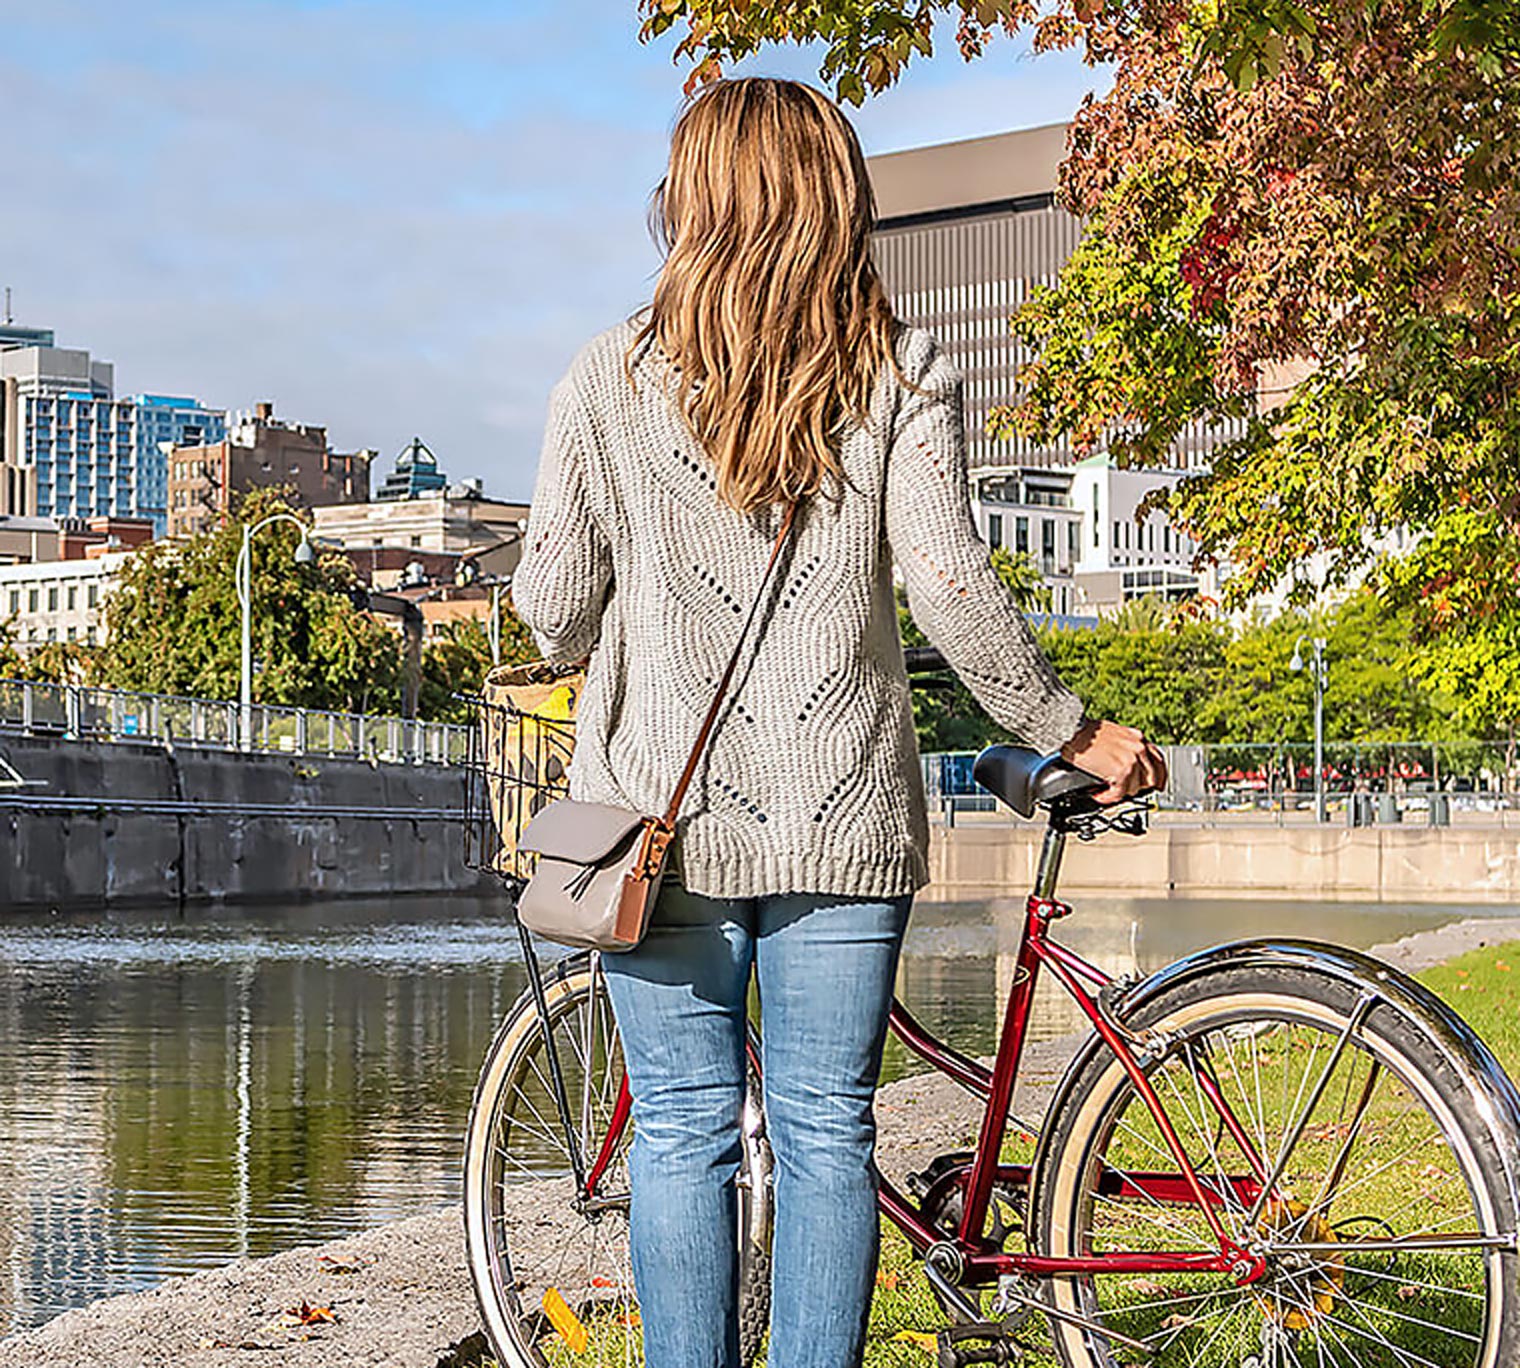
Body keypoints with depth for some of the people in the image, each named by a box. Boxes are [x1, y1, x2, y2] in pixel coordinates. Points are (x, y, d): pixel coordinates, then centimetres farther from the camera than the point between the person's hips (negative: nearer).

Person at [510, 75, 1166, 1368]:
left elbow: (554, 603, 2)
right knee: (827, 1132, 7)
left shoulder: (610, 375, 1)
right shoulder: (902, 370, 0)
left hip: (664, 812, 0)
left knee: (681, 1134, 6)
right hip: (842, 819, 0)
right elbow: (951, 586, -8)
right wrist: (1074, 731, 4)